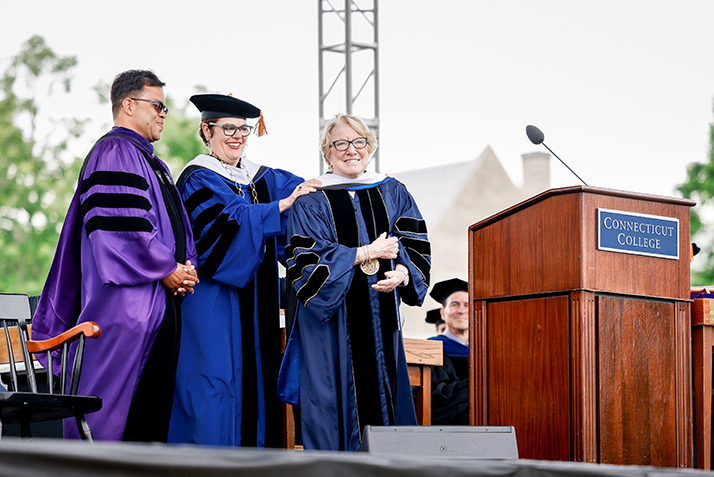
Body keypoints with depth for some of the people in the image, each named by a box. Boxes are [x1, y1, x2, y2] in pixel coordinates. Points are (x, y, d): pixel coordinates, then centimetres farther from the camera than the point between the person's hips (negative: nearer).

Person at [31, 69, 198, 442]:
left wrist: (185, 266, 5)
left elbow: (176, 228, 25)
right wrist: (166, 270, -14)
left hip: (161, 304, 10)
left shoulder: (150, 161, 23)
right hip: (128, 301, -10)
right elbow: (121, 226, -20)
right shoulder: (115, 153, -8)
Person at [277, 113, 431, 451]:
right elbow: (305, 258, -9)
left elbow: (415, 246, 8)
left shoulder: (393, 194, 14)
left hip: (382, 319, 4)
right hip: (332, 317, -4)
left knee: (384, 393, 2)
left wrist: (402, 273, -14)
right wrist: (364, 253, -14)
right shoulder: (311, 202, 2)